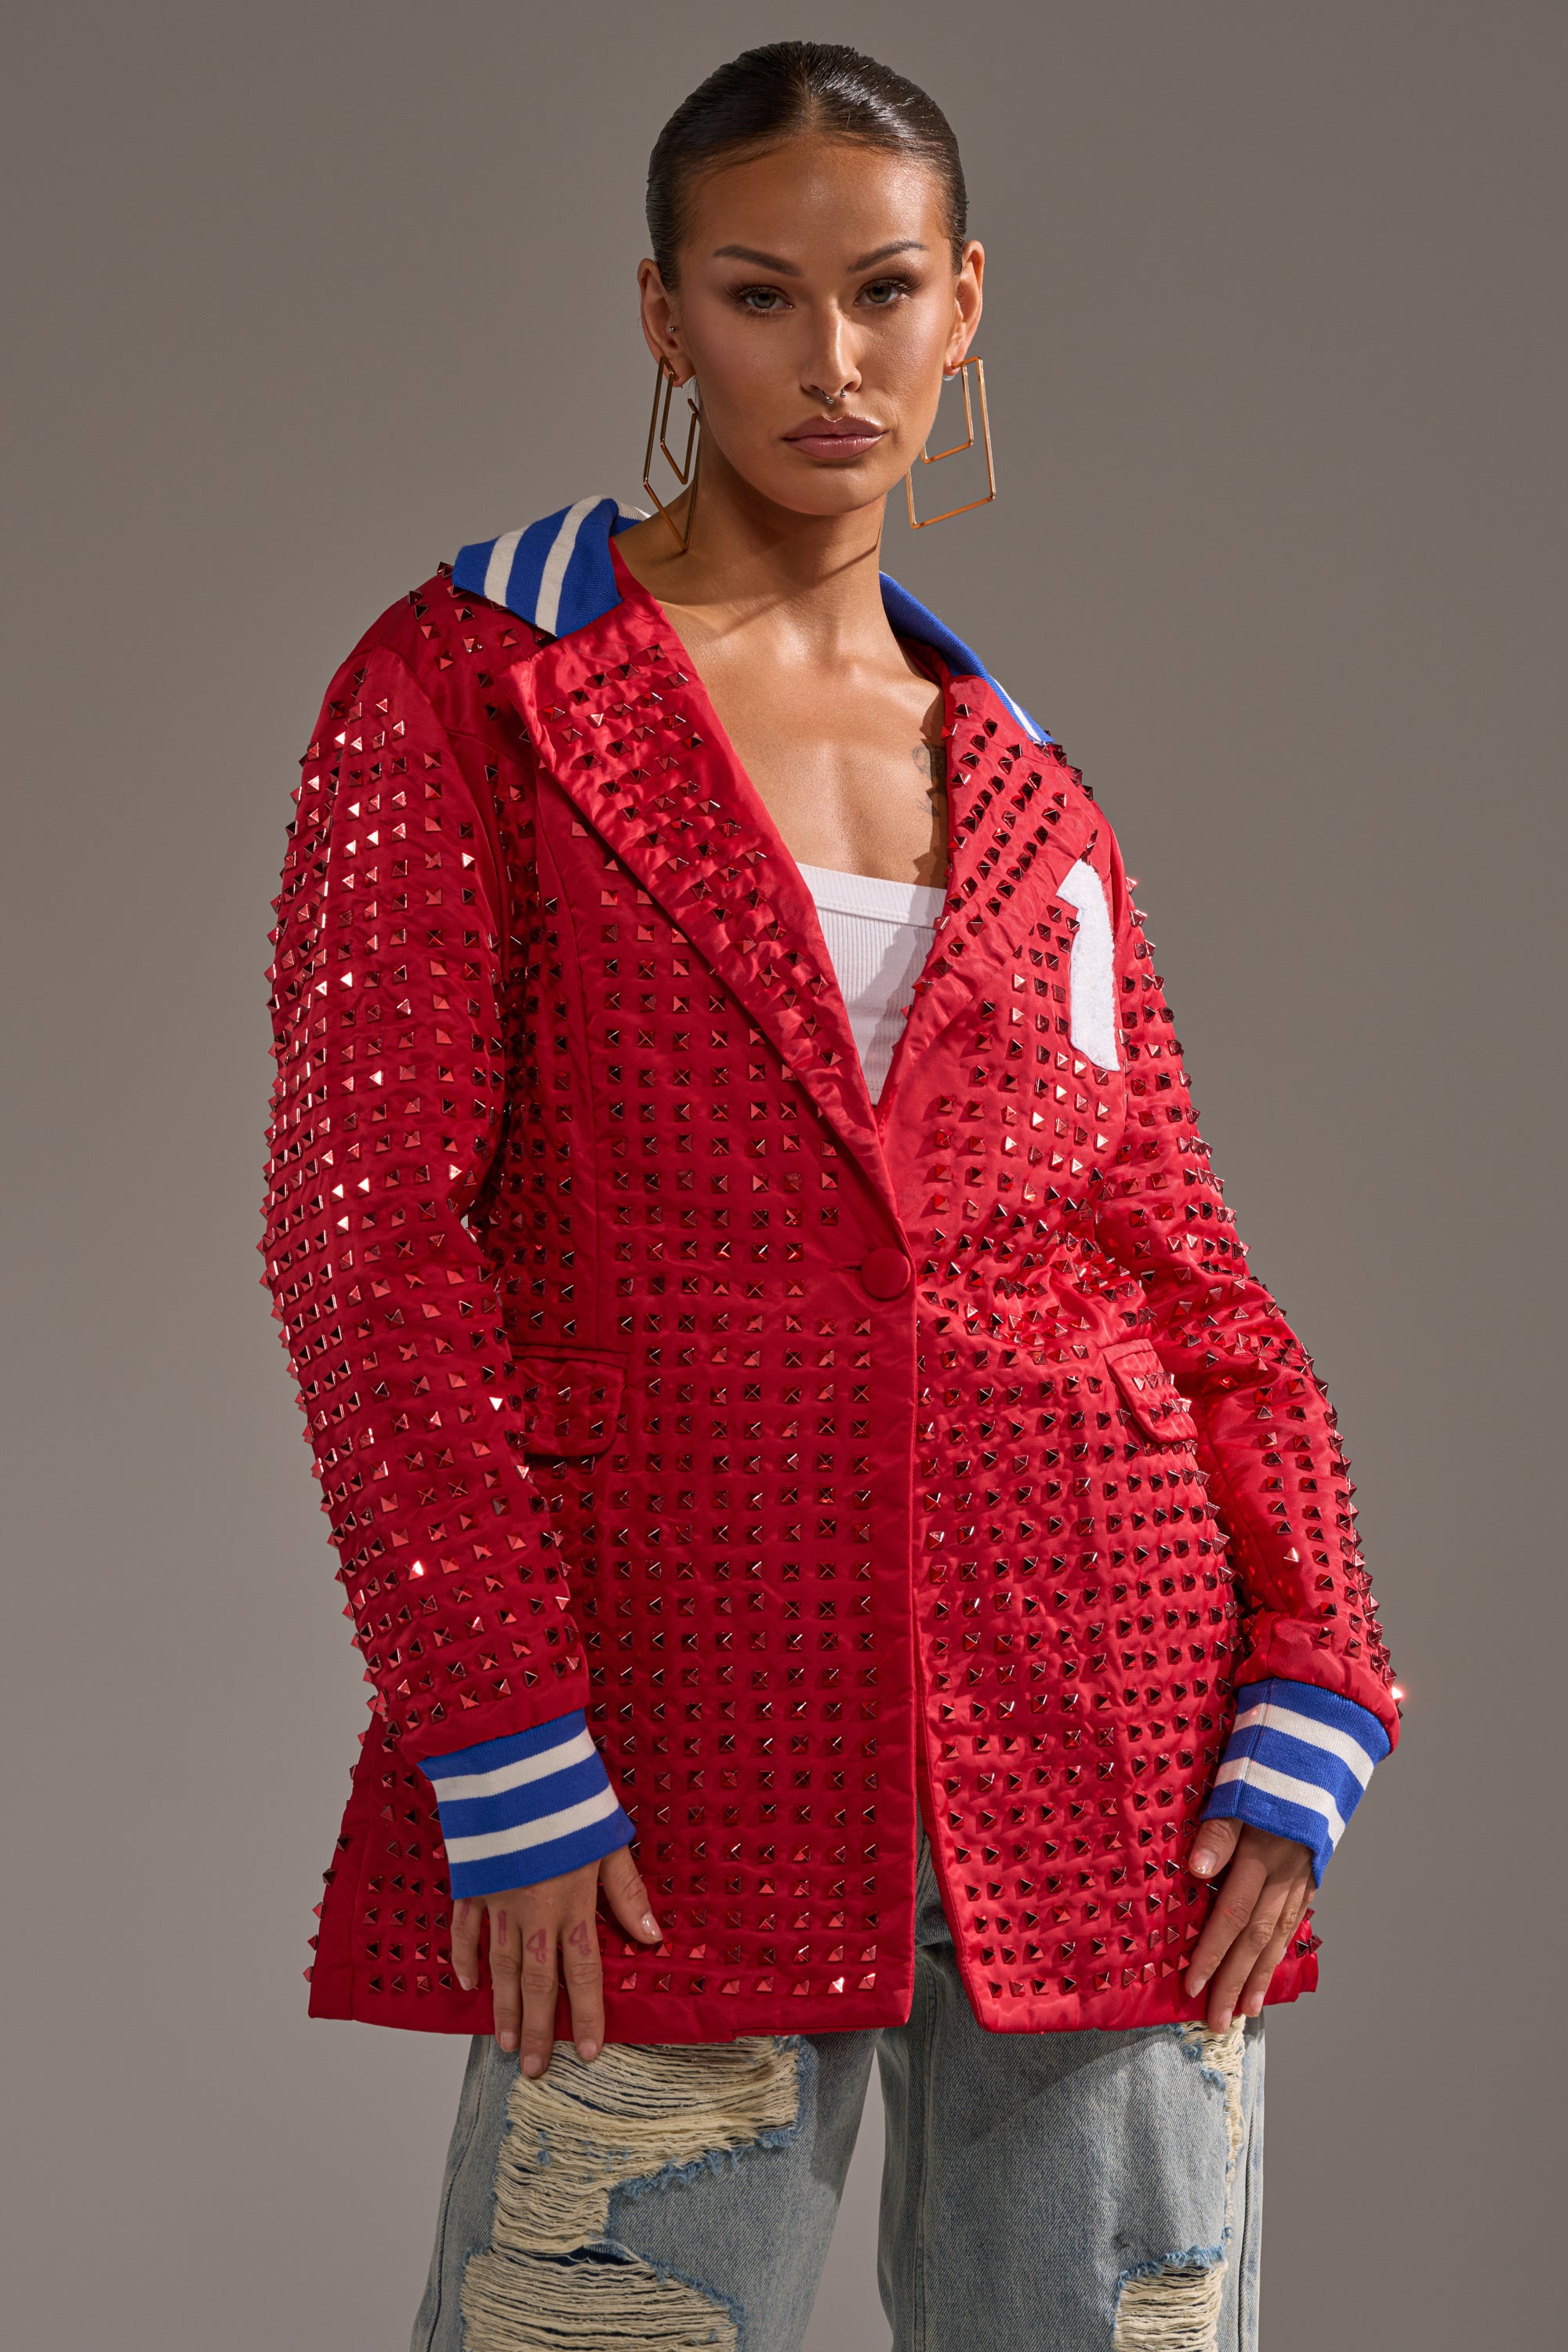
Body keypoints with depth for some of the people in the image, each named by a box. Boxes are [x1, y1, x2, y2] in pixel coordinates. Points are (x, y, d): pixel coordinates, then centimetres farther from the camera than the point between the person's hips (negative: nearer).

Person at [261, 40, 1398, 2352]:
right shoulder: (470, 689, 3)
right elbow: (366, 1228, -4)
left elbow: (1184, 1267, 14)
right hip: (681, 1760, -3)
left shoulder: (1023, 793, 16)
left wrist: (1313, 1690, -1)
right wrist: (499, 1741, -12)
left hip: (1111, 1742, 4)